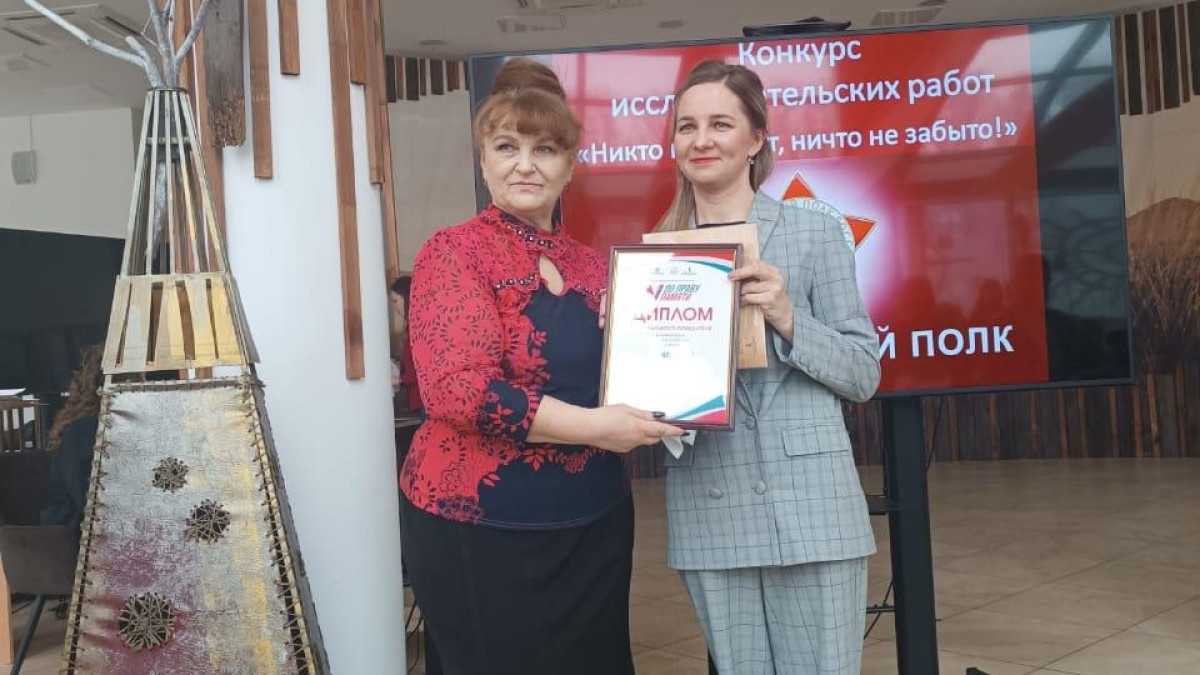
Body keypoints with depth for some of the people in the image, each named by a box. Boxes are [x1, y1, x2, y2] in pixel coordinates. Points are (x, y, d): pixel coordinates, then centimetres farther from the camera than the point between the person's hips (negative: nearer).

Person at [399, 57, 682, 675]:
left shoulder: (593, 266, 8)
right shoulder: (456, 252, -8)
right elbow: (457, 387, -20)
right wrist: (590, 426, -22)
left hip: (592, 523, 6)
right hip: (481, 527, -5)